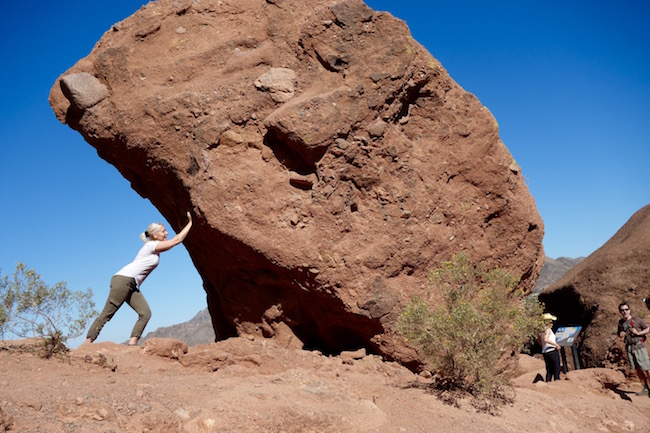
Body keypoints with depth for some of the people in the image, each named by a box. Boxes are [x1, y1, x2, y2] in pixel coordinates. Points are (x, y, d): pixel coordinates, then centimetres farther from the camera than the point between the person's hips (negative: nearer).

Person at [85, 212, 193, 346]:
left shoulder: (157, 248, 19)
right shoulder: (151, 245, -7)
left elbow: (175, 239, 28)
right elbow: (177, 240, -9)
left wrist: (187, 224, 22)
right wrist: (190, 223, -2)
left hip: (132, 286, 9)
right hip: (123, 279, -9)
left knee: (145, 313, -6)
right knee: (107, 314, -10)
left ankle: (132, 343, -12)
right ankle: (87, 343, -6)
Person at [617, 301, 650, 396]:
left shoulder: (637, 320, -5)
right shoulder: (621, 322, 9)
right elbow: (620, 334, 20)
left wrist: (638, 333, -13)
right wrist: (621, 334, -3)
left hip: (639, 347, -5)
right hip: (629, 348, 5)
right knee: (638, 369, 9)